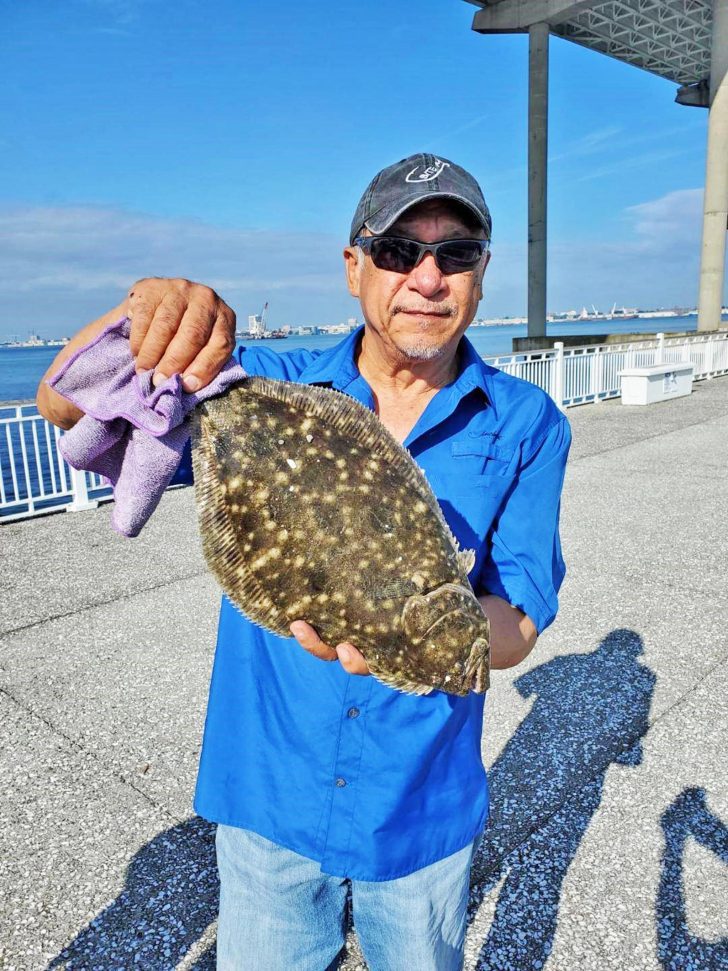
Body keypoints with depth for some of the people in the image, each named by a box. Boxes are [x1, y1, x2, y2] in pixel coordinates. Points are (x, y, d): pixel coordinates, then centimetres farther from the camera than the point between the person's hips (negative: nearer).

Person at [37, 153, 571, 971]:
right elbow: (66, 408, -11)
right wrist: (142, 309, -32)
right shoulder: (269, 387, -7)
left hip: (421, 805, 0)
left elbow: (516, 625, -14)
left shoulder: (524, 425, -9)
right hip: (269, 793, 1)